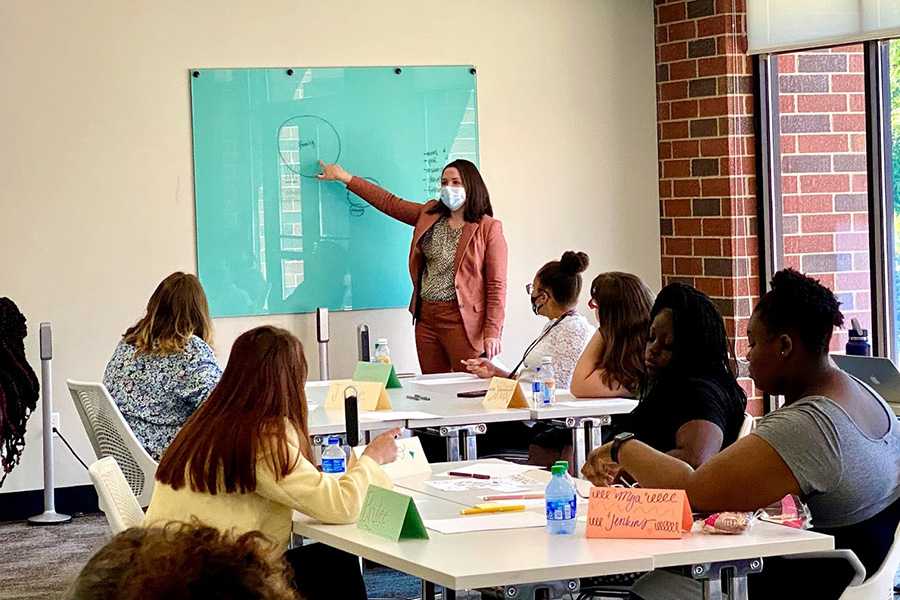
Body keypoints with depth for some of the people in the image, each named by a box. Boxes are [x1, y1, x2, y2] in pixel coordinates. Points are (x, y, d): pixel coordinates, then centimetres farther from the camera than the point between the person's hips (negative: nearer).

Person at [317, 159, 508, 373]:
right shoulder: (430, 214, 13)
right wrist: (345, 177, 26)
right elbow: (389, 203, 23)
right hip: (426, 318, 6)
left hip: (462, 322, -6)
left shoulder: (488, 228, -4)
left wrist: (492, 332, -14)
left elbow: (496, 285, -7)